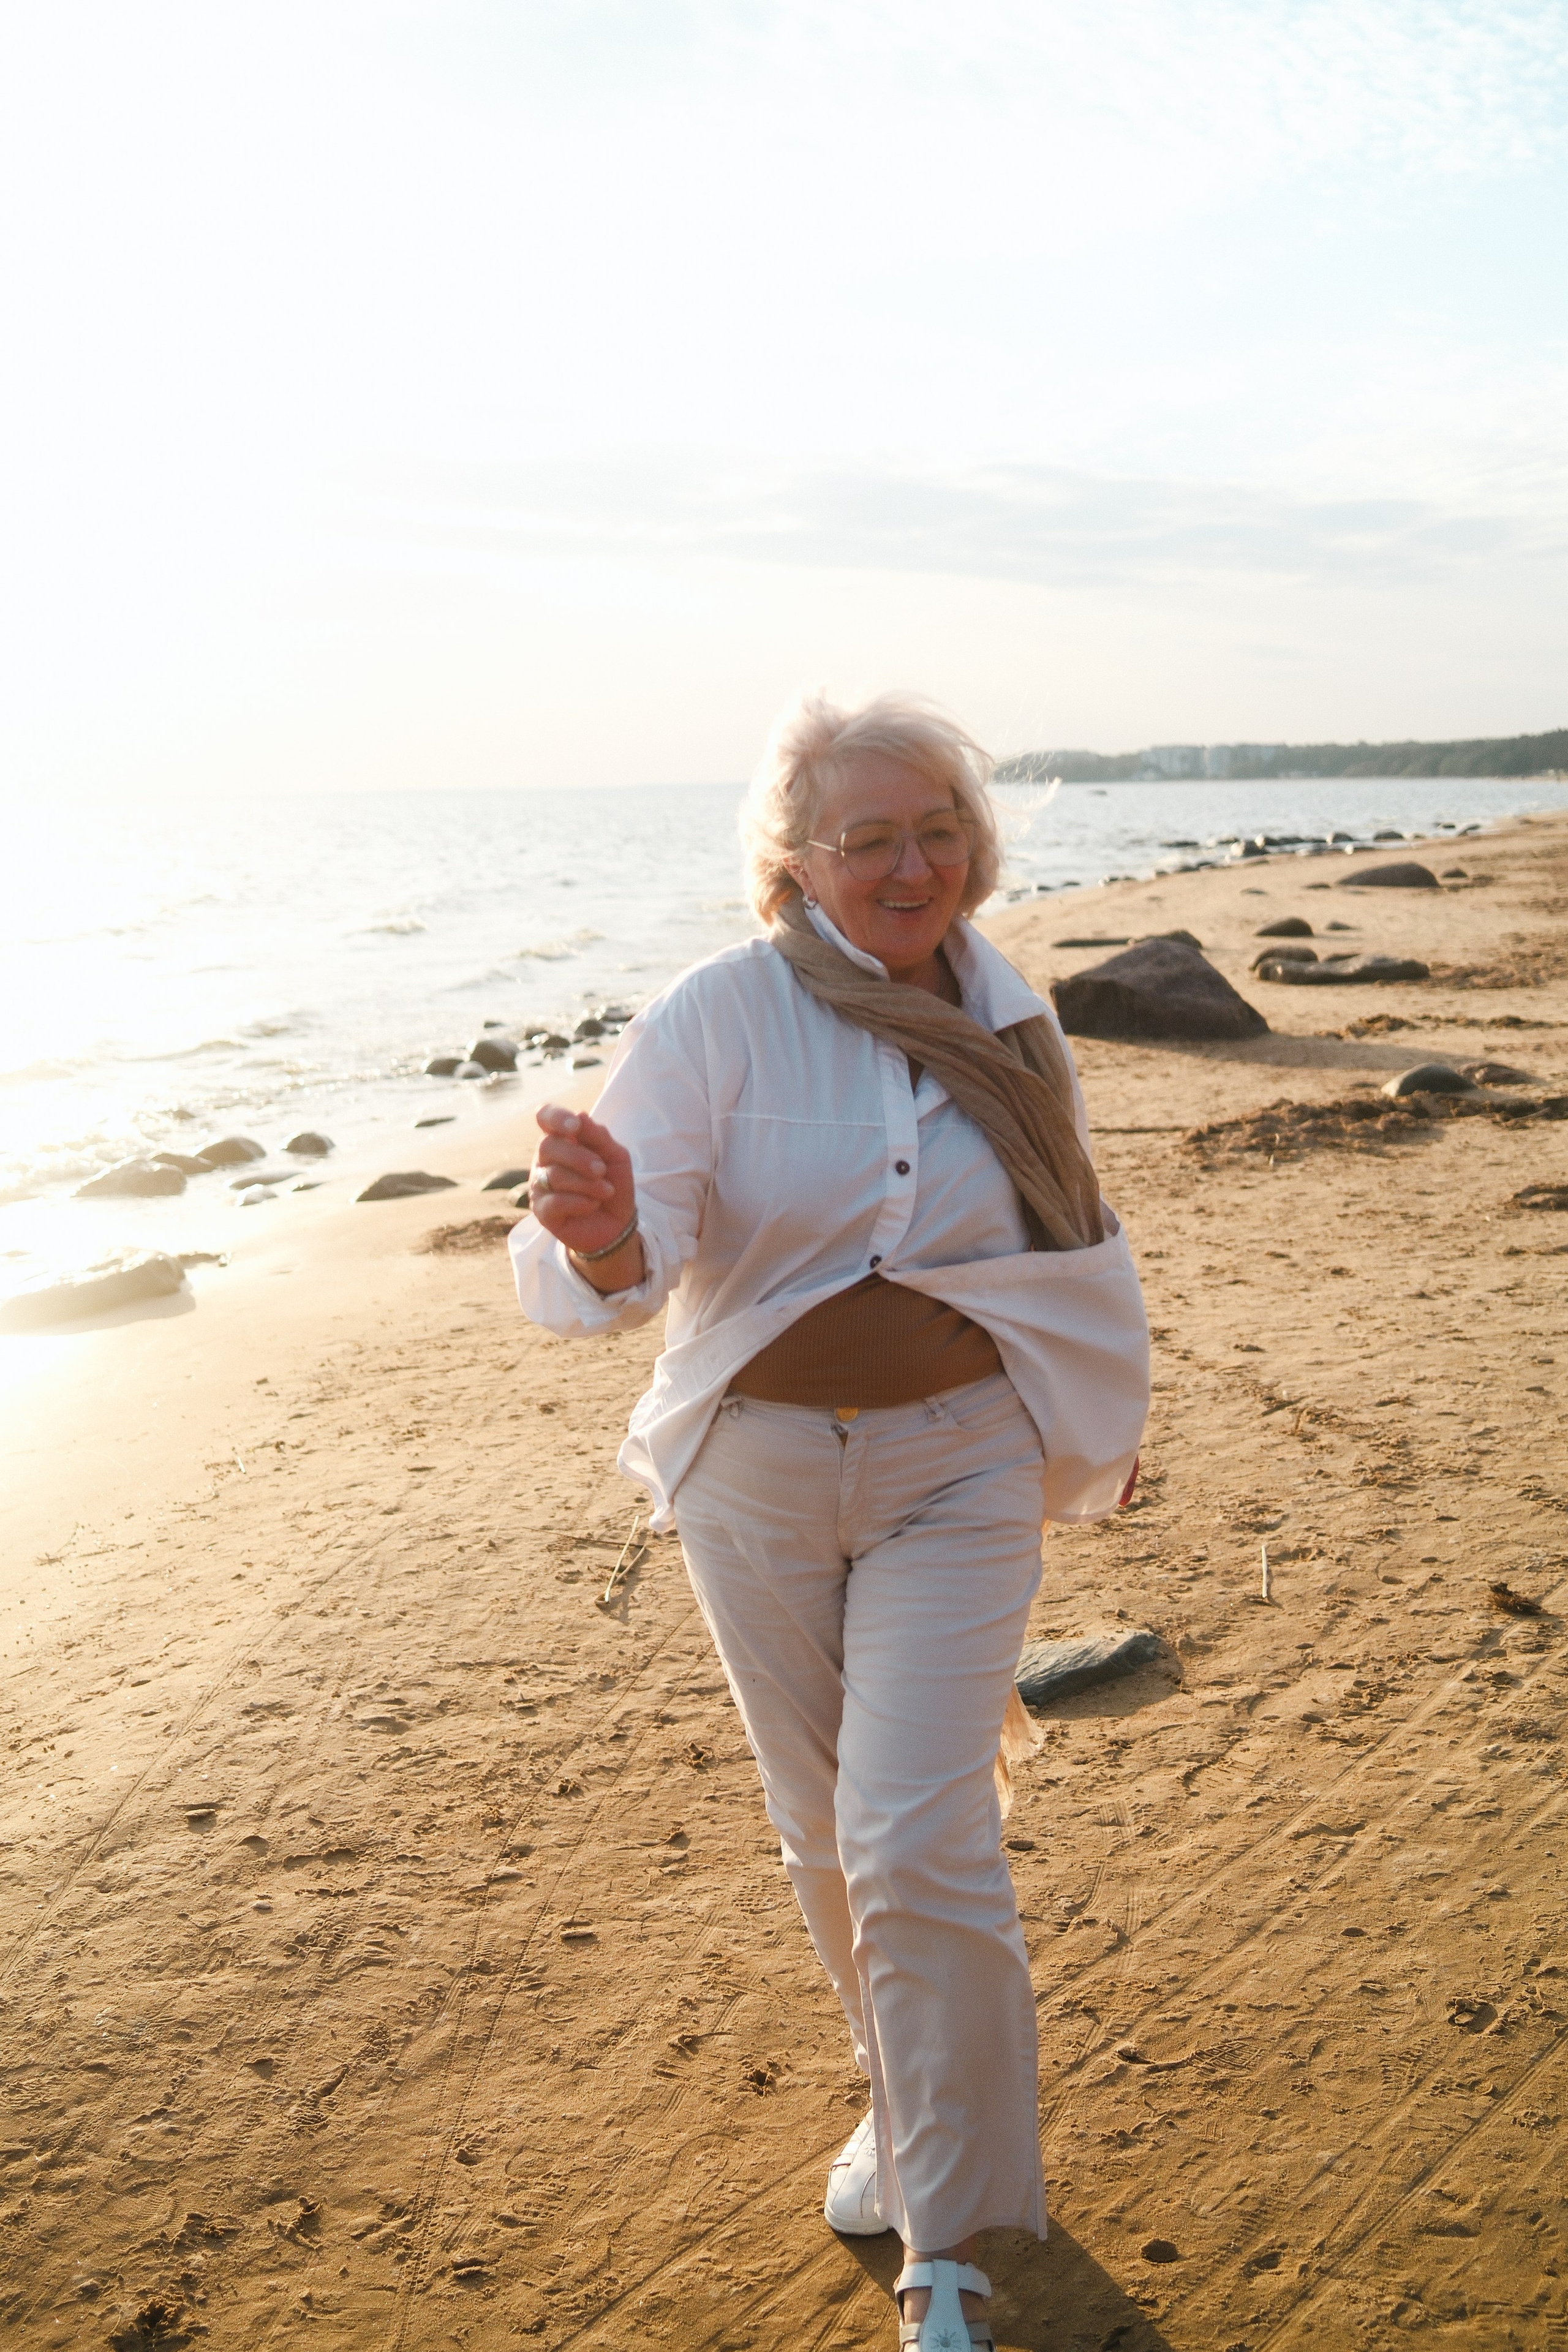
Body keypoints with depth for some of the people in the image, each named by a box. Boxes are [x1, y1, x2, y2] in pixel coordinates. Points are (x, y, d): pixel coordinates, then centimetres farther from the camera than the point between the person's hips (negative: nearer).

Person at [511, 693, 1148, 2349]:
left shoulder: (1006, 1016, -4)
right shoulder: (715, 1019, -15)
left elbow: (1070, 1236, 11)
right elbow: (633, 1254, -23)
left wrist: (1101, 1423, 19)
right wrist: (600, 1243, -47)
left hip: (959, 1469, 0)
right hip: (758, 1473, 0)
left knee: (917, 1841, -8)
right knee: (824, 1831, 16)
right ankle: (907, 2098, 46)